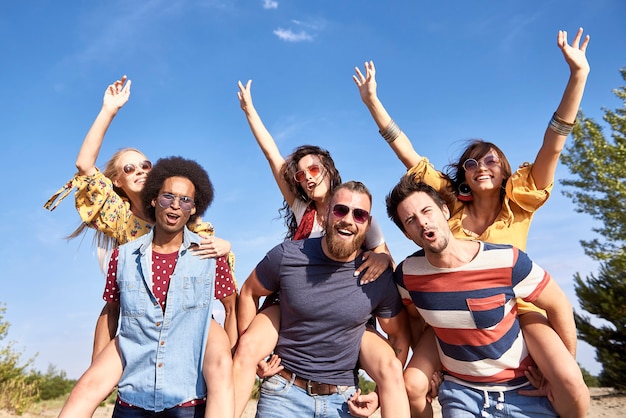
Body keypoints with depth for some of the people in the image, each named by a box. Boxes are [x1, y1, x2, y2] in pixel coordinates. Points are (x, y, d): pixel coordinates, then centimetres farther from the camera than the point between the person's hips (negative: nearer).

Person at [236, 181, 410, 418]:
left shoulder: (380, 277, -10)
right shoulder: (287, 257, -13)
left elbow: (399, 334, 5)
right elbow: (249, 292, 6)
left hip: (344, 398, 1)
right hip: (284, 392, -1)